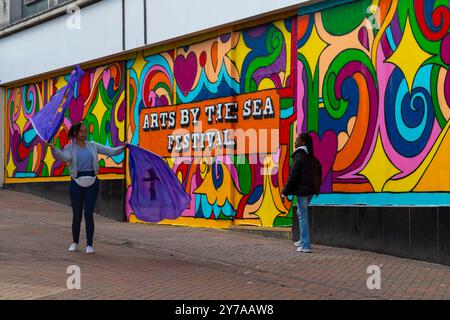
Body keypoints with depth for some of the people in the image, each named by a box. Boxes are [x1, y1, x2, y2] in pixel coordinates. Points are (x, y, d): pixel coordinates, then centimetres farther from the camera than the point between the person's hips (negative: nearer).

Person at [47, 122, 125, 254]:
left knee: (89, 214, -3)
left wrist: (122, 148, -12)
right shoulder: (70, 148, 1)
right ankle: (75, 242, 24)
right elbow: (64, 157, -21)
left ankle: (89, 244, 8)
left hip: (92, 183, 1)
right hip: (77, 183, -1)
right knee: (77, 215, 3)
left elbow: (111, 151, 6)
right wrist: (54, 149, -38)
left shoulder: (93, 146, 9)